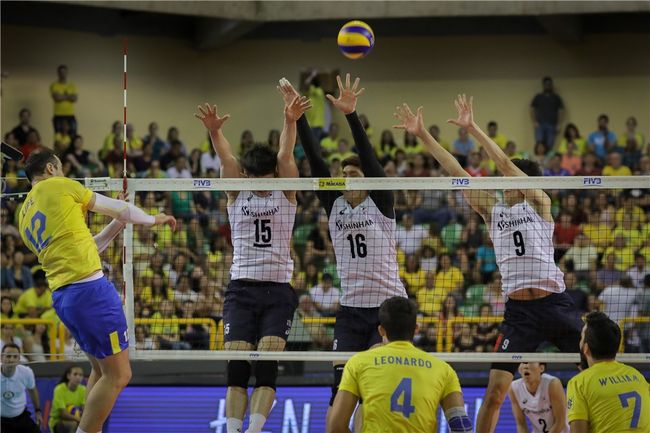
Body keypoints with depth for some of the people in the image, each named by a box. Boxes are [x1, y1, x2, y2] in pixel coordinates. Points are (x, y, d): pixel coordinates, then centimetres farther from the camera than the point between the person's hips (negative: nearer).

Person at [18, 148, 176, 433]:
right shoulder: (59, 186, 0)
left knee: (102, 369, 20)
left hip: (60, 296, 9)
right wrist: (153, 219, 24)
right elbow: (120, 209, 7)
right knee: (118, 375, -5)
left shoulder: (24, 216, 20)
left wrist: (117, 225, 29)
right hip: (88, 288, -9)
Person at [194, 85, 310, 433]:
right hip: (241, 288, 1)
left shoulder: (285, 192, 4)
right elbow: (226, 158, -11)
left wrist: (290, 122, -32)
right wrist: (214, 131, -31)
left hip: (278, 289, -1)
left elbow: (285, 156, -14)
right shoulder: (236, 192, 8)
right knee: (237, 365, -9)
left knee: (267, 365, -14)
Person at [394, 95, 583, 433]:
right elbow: (456, 172, 9)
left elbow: (506, 164, -9)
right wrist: (423, 135, 5)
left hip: (555, 303, -2)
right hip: (518, 310, 2)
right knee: (494, 392, -8)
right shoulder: (492, 211, 13)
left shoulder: (539, 203, 3)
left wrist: (473, 129, -15)